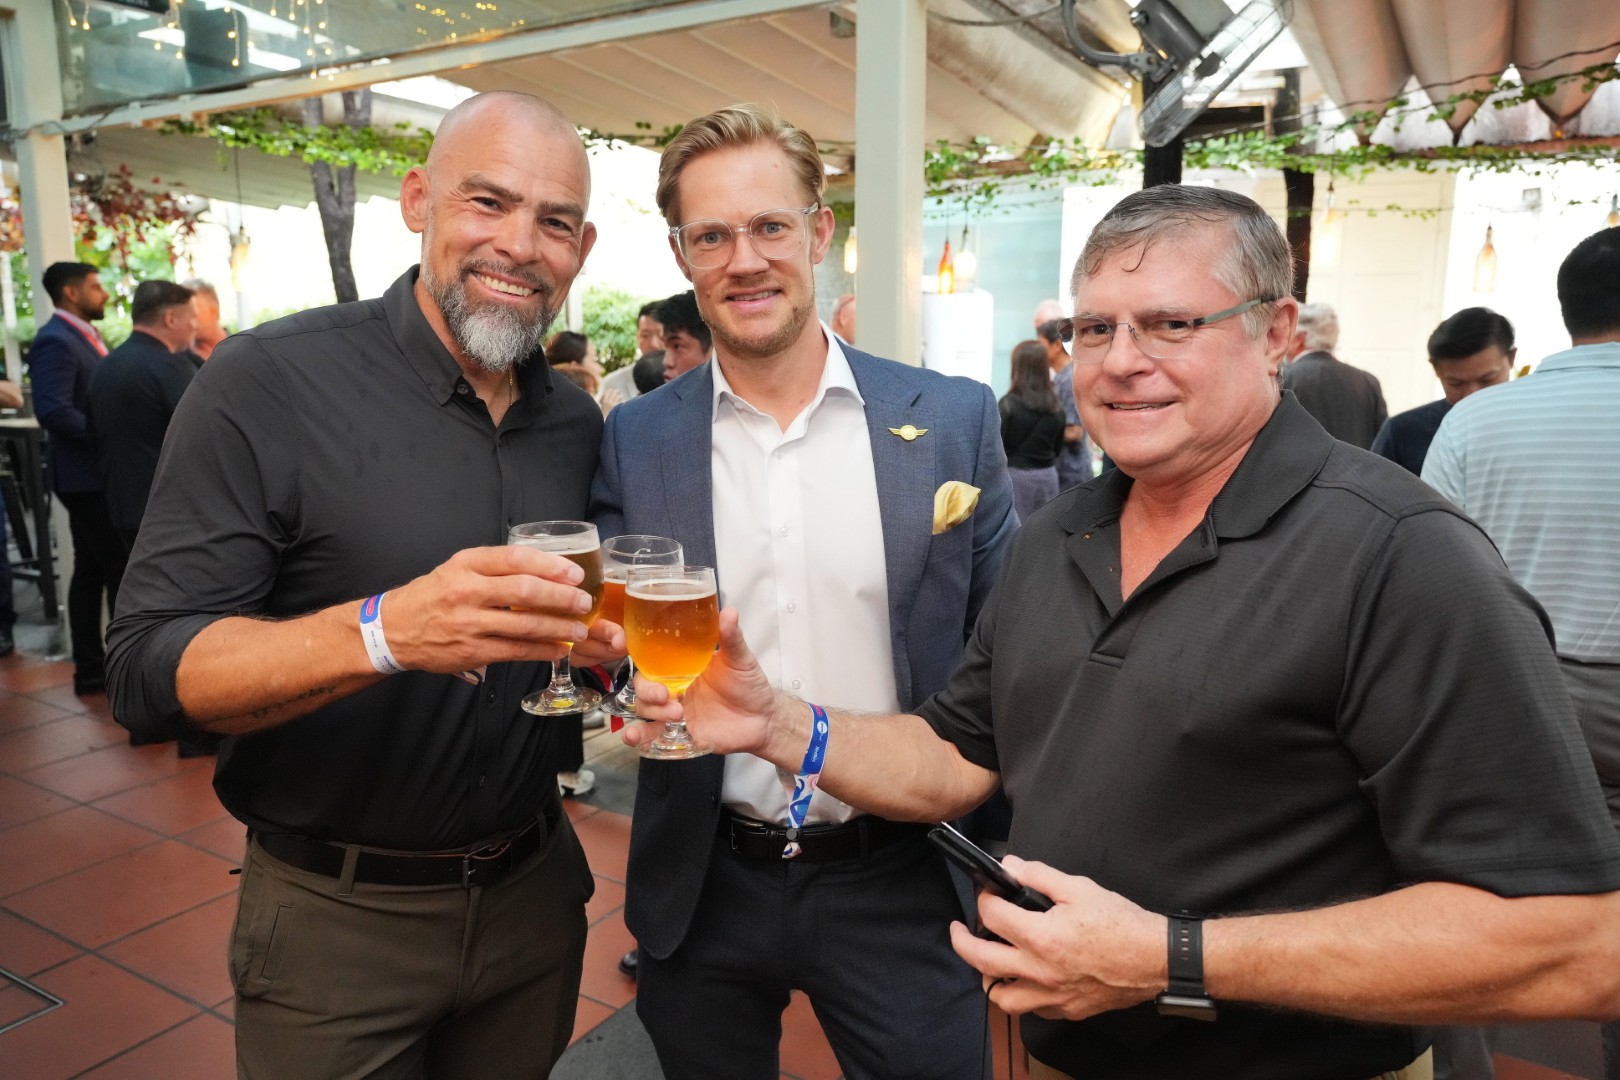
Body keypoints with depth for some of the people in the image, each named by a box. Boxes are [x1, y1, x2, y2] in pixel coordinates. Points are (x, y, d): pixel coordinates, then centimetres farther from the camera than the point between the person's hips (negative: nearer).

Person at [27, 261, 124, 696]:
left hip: (96, 475, 10)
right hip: (87, 476, -10)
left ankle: (91, 668, 22)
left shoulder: (82, 337, 15)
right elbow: (52, 411, -26)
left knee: (92, 571, 13)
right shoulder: (55, 341, -16)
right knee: (123, 570, -4)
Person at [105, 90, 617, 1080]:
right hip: (338, 918, -4)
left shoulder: (578, 421, 2)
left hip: (536, 889, 5)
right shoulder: (268, 382, -15)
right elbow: (151, 672, -19)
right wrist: (385, 631, -35)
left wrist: (613, 645, -9)